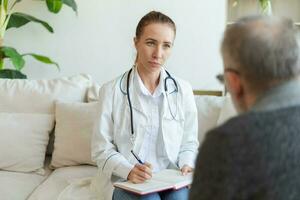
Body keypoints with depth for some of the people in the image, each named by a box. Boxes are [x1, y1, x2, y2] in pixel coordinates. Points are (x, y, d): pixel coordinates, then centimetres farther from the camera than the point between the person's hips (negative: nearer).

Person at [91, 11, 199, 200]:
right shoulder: (112, 91, -2)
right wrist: (129, 170, -20)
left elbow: (189, 142, 12)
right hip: (125, 180, -2)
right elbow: (102, 148, -3)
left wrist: (187, 165, -8)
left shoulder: (183, 90, 5)